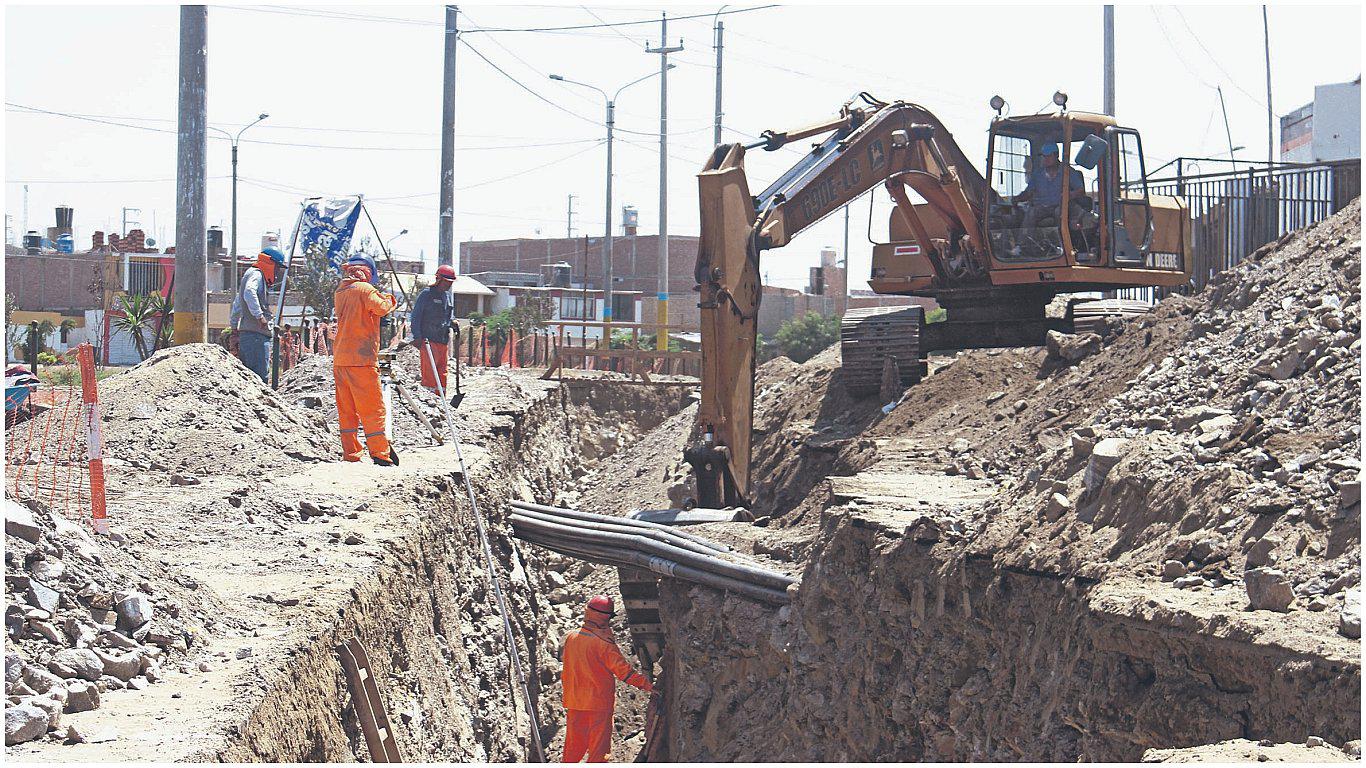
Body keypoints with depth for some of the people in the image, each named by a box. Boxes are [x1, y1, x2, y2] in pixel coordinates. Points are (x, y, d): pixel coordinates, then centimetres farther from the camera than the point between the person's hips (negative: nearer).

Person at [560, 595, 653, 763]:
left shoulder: (570, 638, 0)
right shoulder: (604, 644, -18)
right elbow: (623, 670, -18)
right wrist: (646, 685, -11)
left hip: (573, 703, 6)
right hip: (599, 703, -6)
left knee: (574, 744, 16)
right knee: (598, 745, 4)